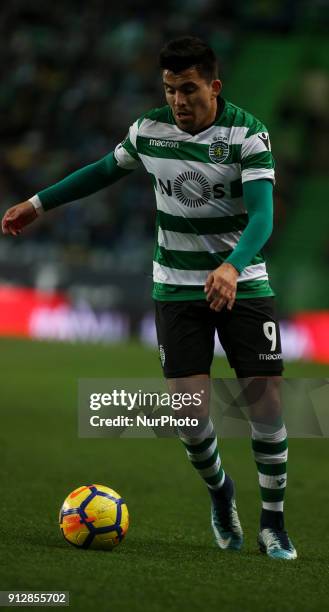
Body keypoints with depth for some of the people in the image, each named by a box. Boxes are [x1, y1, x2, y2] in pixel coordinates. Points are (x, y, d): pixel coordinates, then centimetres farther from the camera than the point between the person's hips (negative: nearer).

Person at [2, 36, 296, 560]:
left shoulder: (248, 133, -15)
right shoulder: (150, 129, -3)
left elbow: (261, 215, -26)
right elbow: (106, 170, 17)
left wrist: (231, 268, -44)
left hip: (241, 283, -2)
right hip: (176, 289, 2)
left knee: (266, 400, -9)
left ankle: (273, 526, 8)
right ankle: (219, 492, 23)